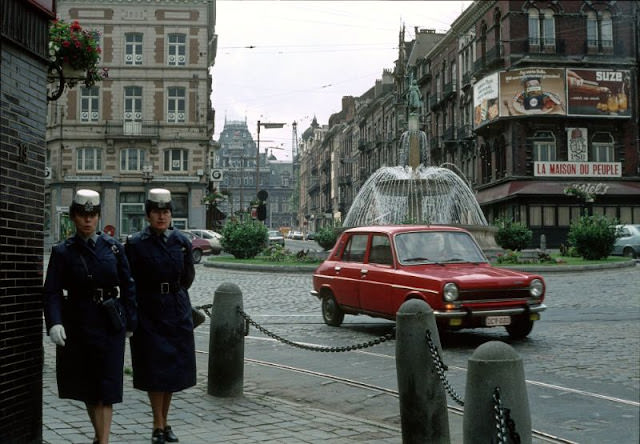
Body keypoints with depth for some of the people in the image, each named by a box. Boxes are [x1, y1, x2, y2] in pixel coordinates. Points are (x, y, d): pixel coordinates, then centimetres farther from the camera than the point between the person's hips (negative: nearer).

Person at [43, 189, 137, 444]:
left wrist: (130, 323, 4)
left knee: (106, 386, -6)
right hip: (77, 325, 1)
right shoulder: (62, 252, 0)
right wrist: (54, 323, -24)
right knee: (86, 386, 12)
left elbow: (128, 287, 6)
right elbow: (52, 292, -9)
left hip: (110, 324, -1)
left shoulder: (113, 247, 2)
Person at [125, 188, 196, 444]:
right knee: (154, 369, -1)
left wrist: (173, 294, 9)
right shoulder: (136, 244, -5)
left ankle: (164, 422, 21)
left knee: (174, 367, 8)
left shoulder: (181, 241, 3)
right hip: (149, 313, -3)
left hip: (177, 311, 3)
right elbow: (130, 283, -3)